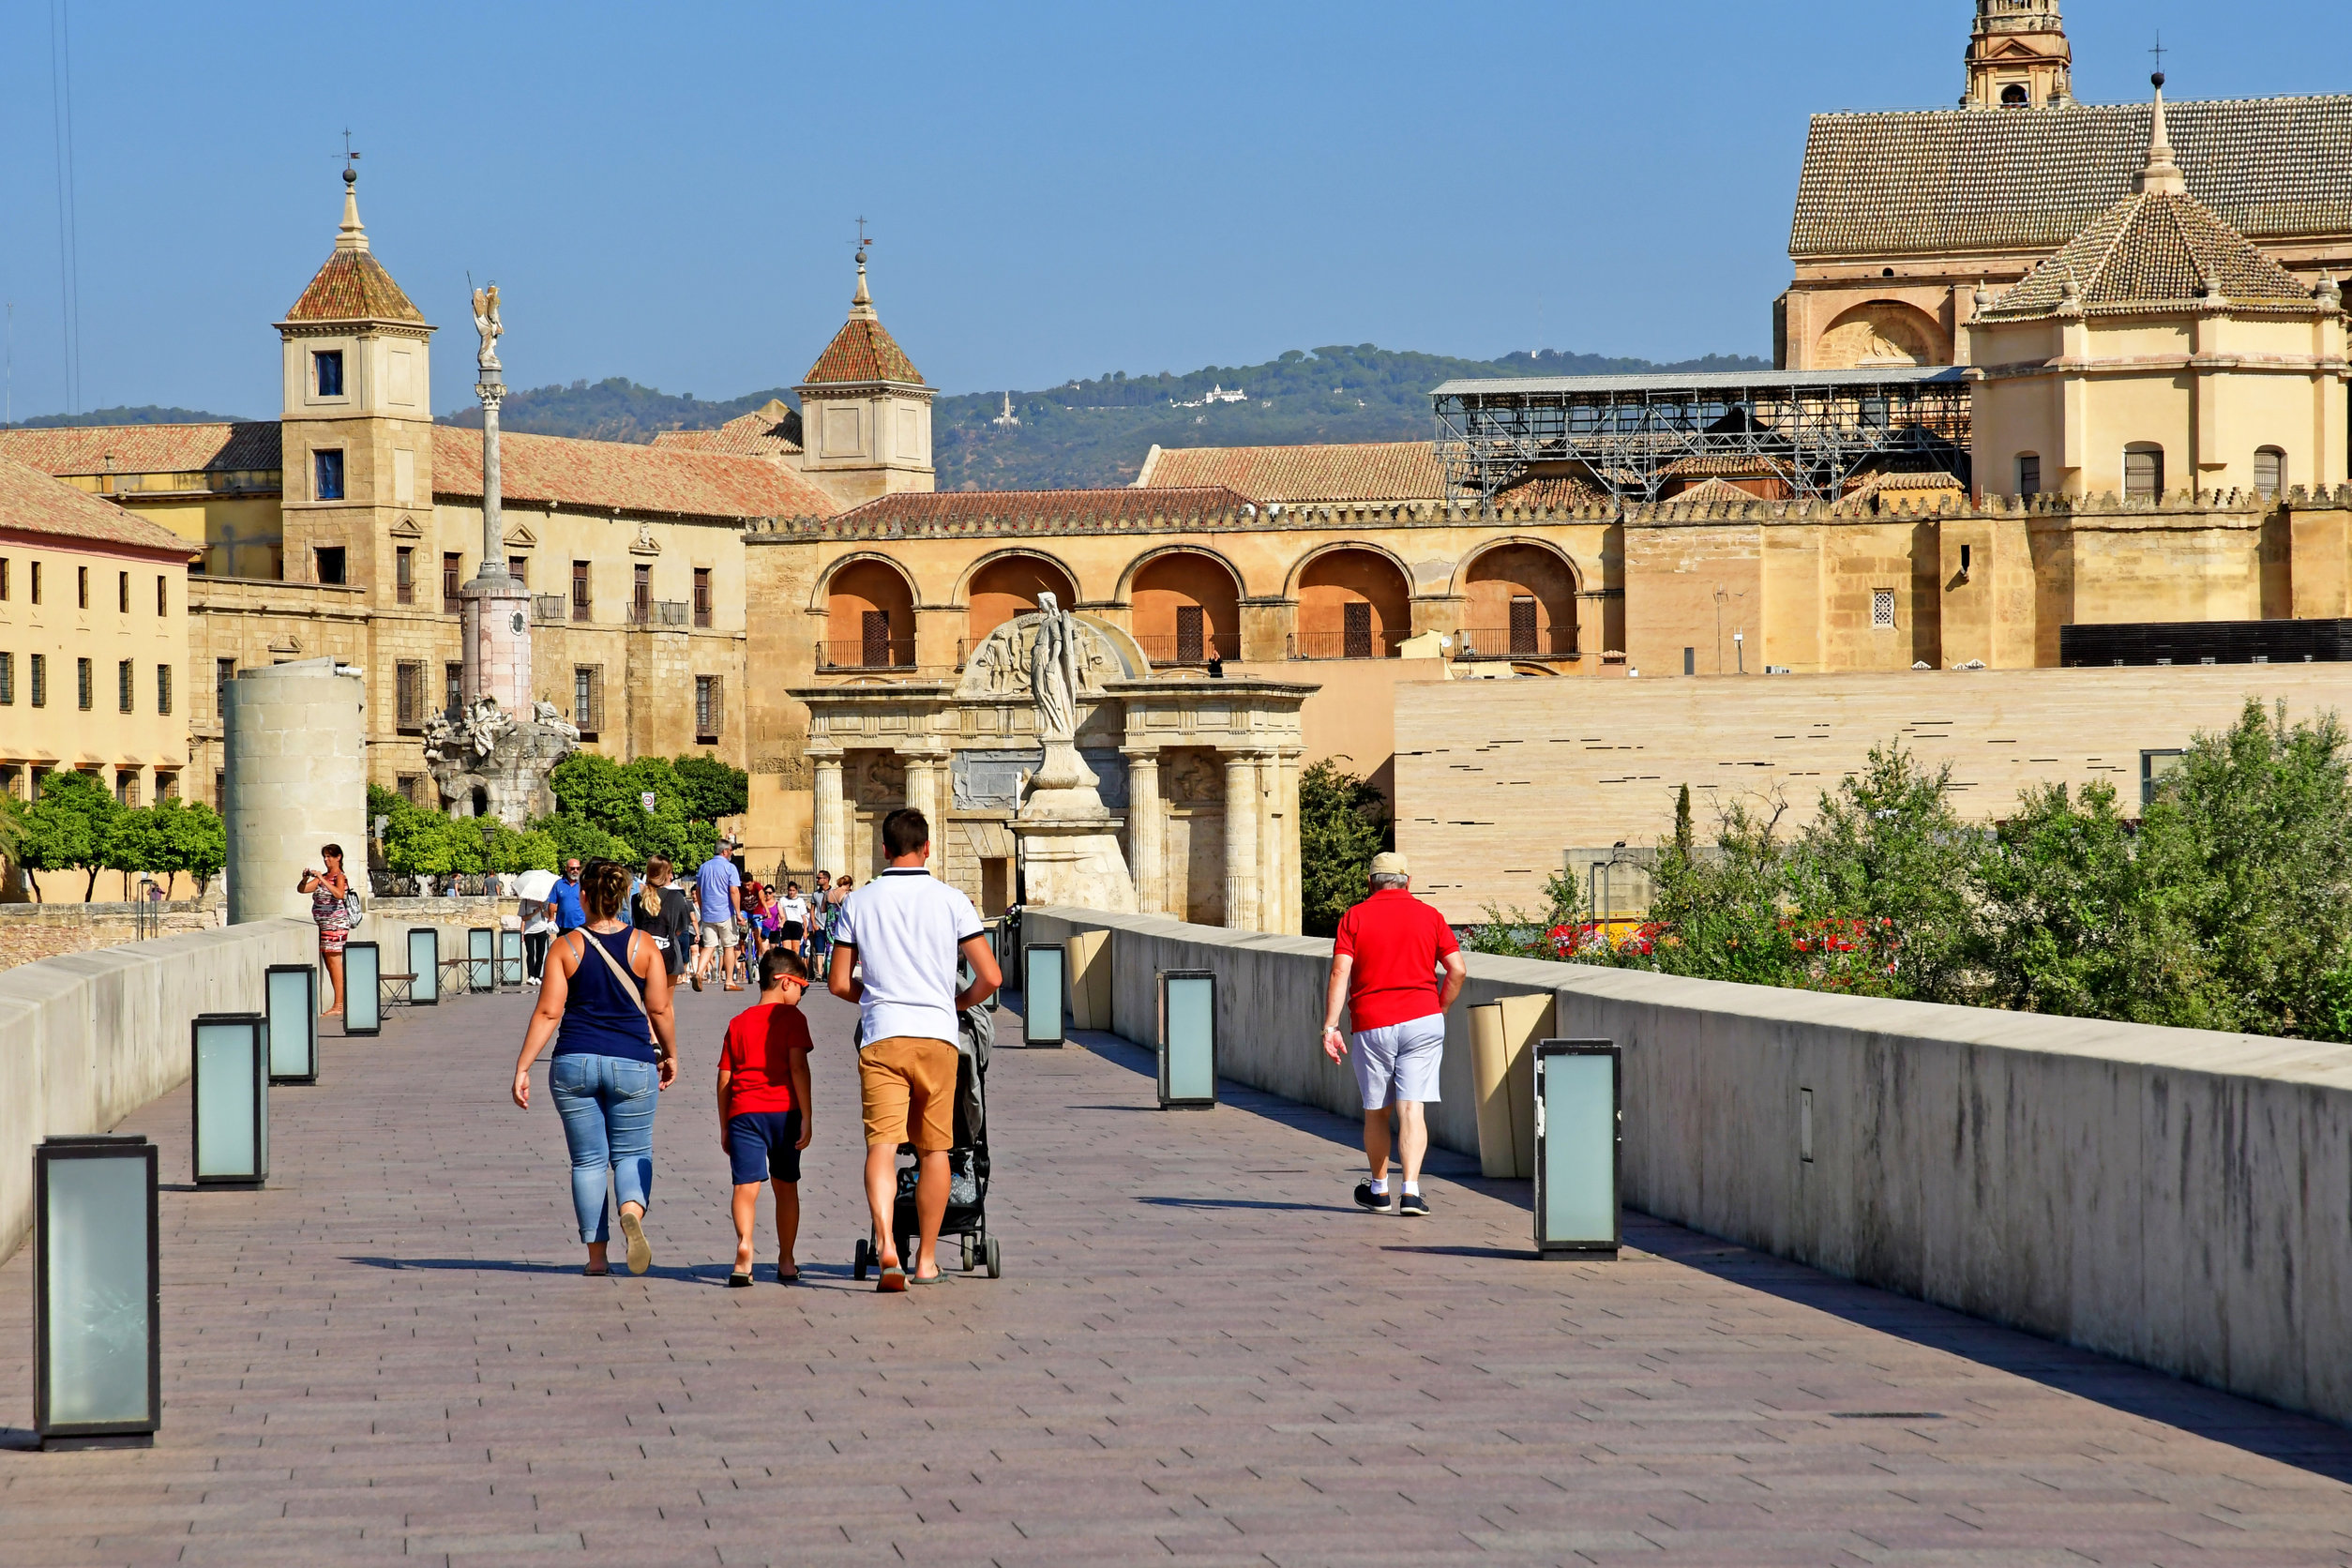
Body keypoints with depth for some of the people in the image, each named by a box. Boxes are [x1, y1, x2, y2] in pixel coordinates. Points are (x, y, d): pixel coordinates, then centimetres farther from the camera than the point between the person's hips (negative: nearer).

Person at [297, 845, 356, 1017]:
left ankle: (338, 1006, -9)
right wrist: (306, 878, -7)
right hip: (322, 926, 9)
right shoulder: (322, 877, 17)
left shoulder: (340, 877, -7)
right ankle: (339, 1004, 14)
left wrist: (322, 880, -29)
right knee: (330, 966, 9)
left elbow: (339, 894, -27)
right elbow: (301, 889, 12)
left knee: (334, 964, -9)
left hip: (335, 924, -9)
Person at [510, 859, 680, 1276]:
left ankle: (596, 1255, 9)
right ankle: (632, 1211, -22)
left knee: (588, 1160, 9)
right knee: (632, 1153, 10)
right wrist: (670, 1054, 17)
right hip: (632, 1064, 0)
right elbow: (660, 1010, 1)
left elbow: (547, 1013, -5)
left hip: (574, 1064, 0)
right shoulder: (643, 945, -1)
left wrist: (522, 1068, -1)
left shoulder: (566, 947, -3)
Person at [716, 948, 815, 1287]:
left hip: (743, 1112, 2)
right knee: (786, 1185, 13)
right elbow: (798, 1068, -8)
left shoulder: (737, 1023, 13)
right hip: (783, 1110, -2)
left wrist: (724, 1128, 16)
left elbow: (724, 1078, 11)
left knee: (747, 1185, -6)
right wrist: (806, 1118, -6)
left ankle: (744, 1245, -31)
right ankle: (786, 1262, 19)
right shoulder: (791, 1018, 1)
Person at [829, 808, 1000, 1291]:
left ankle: (885, 1241, -30)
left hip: (881, 1035, 0)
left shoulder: (858, 902, 7)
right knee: (934, 1149, 11)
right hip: (936, 1034, 0)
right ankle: (926, 1258, 16)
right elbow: (990, 978, 0)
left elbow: (839, 983, 9)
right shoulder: (951, 901, 3)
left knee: (882, 1142, -7)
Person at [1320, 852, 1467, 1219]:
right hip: (1422, 1020, 0)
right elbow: (1458, 969, 1)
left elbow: (1340, 973, -7)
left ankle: (1378, 1189, 28)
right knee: (1412, 1109, -5)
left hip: (1371, 1026, 0)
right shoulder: (1428, 916, 6)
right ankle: (1411, 1190, -18)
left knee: (1376, 1112, 15)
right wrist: (1439, 1010, 14)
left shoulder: (1355, 917, 3)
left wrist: (1330, 1026, -9)